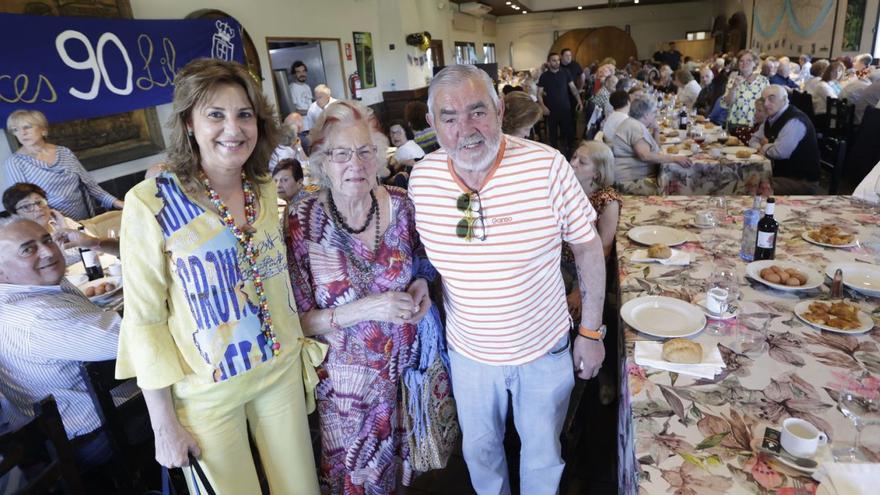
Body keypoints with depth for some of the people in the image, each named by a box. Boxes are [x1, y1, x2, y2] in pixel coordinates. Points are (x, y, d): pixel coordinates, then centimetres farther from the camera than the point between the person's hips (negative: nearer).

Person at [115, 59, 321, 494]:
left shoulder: (265, 189, -2)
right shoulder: (151, 202, -17)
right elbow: (144, 318, -12)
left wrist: (301, 342, 14)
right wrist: (163, 423, -9)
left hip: (282, 367, 4)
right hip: (208, 388, -4)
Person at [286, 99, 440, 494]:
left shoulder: (400, 205, -9)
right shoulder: (303, 225, -18)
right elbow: (299, 321, -13)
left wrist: (421, 285, -12)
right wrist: (365, 308, -26)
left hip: (409, 365, 3)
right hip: (349, 379, -2)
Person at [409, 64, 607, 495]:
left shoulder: (547, 165, -21)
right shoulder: (422, 177, -12)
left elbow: (587, 246, -10)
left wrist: (591, 331, -6)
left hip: (545, 348, -2)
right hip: (468, 351, 3)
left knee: (542, 452, 22)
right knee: (478, 448, 26)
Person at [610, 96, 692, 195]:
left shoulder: (635, 124, 18)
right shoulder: (636, 127, -13)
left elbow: (655, 151, 21)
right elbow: (645, 155, -27)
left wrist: (656, 132, 7)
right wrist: (675, 158, -23)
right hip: (630, 181, -10)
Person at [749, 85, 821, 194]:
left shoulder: (795, 120, -21)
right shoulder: (772, 118, 9)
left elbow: (780, 152, -30)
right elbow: (754, 139, 19)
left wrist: (764, 147, -8)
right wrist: (762, 148, -5)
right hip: (780, 174, 9)